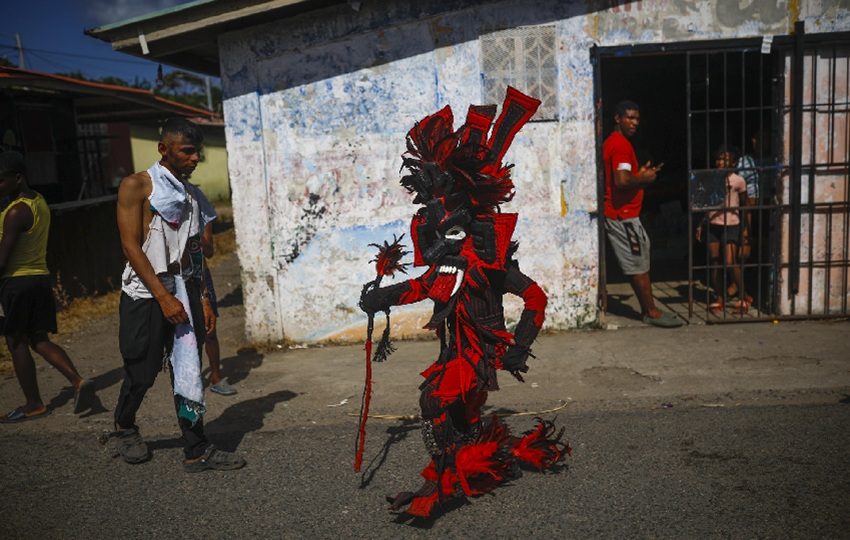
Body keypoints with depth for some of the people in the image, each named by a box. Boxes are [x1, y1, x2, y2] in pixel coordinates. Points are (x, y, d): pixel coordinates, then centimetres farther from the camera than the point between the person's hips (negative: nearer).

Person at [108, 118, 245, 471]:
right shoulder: (136, 186, -5)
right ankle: (124, 428, 35)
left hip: (184, 291, 5)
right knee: (142, 372, 6)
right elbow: (131, 246, -12)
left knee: (188, 371, 4)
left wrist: (203, 299, 10)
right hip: (146, 293, -5)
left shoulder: (190, 194, 13)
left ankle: (196, 451, 10)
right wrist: (163, 296, -17)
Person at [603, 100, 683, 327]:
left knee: (638, 264, 15)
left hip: (619, 213, 10)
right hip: (623, 215, -10)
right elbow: (622, 181, -29)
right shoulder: (622, 144, -16)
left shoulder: (611, 142, 16)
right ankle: (651, 312, 8)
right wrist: (643, 179, -11)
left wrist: (640, 174, 13)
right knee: (638, 265, -1)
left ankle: (648, 309, 22)